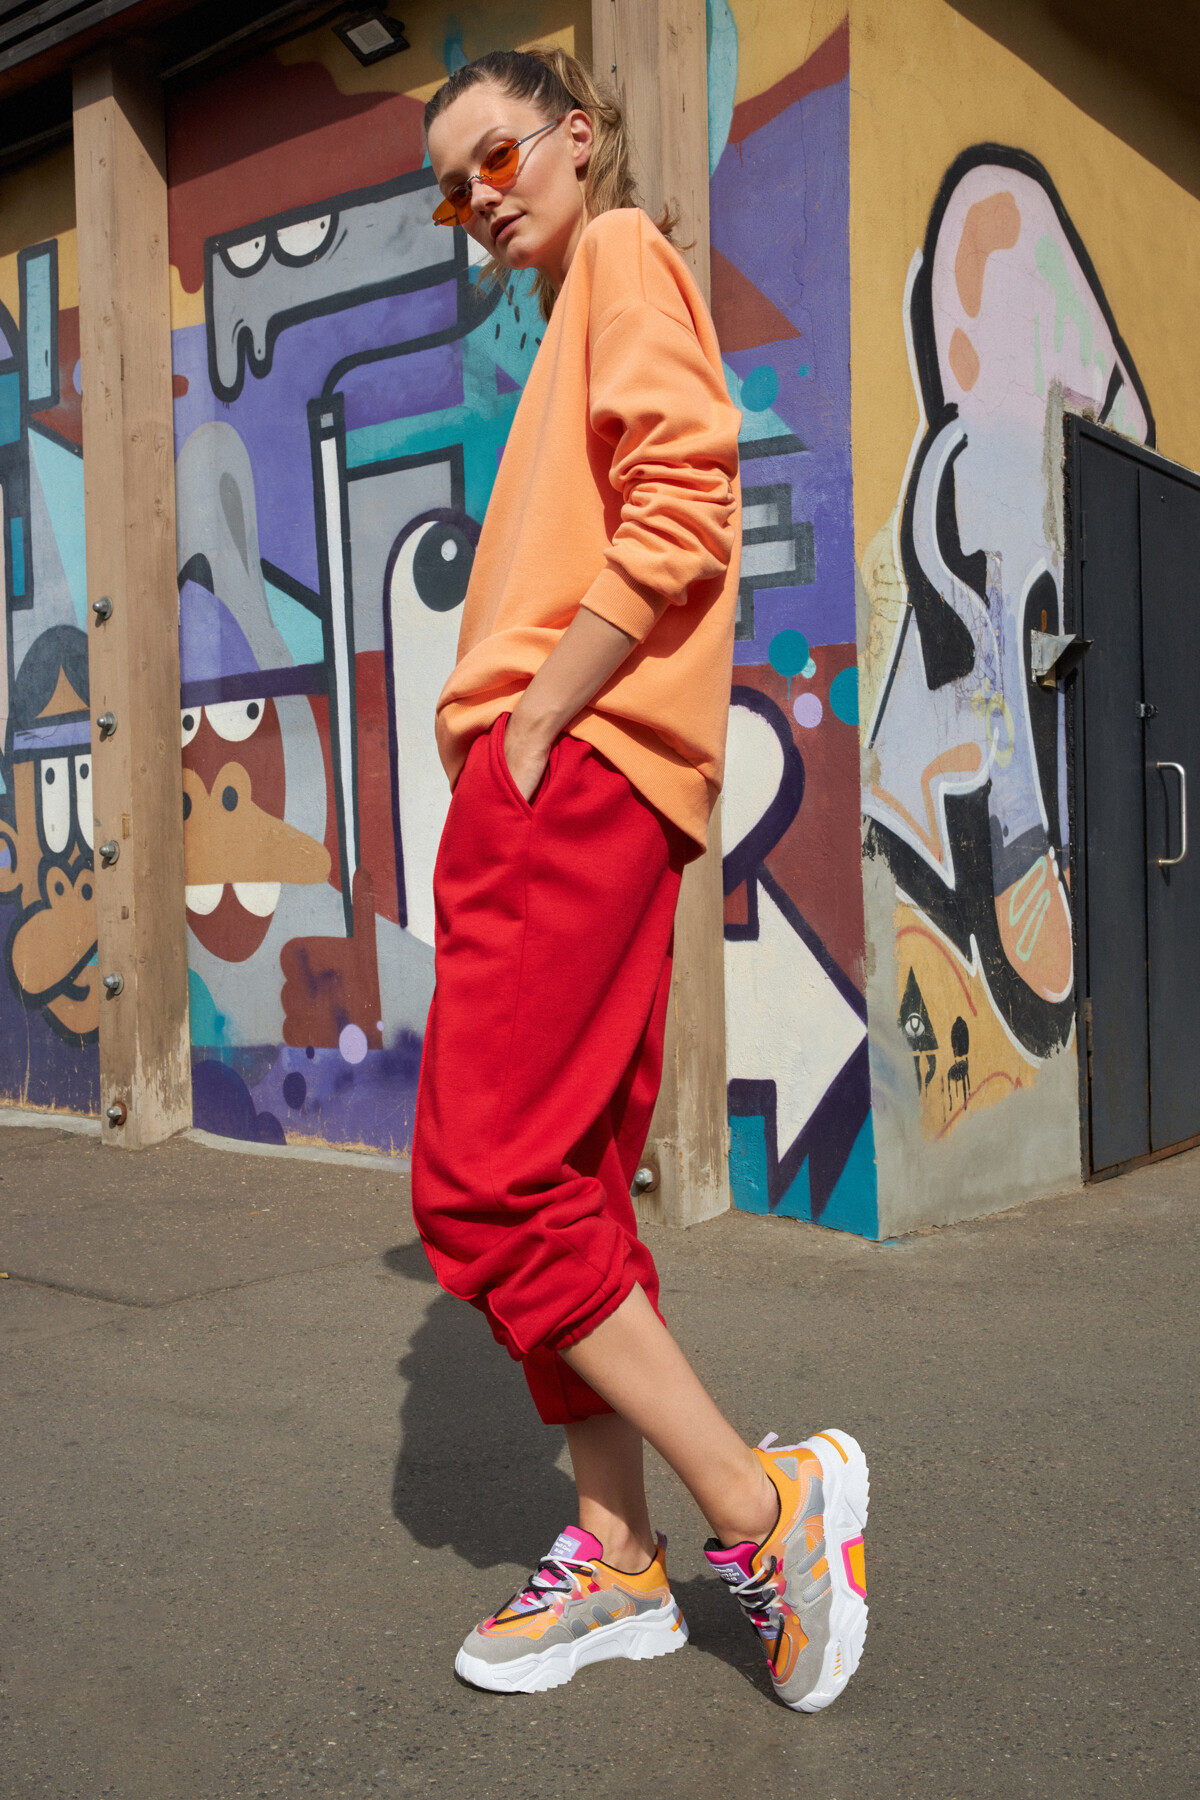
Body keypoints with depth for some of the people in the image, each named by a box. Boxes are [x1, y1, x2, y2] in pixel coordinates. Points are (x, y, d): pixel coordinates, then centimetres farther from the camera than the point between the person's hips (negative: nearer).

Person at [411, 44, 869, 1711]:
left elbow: (682, 508, -15)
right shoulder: (580, 322, 30)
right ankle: (616, 1557, 17)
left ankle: (764, 1501, -5)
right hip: (569, 785, 10)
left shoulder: (624, 254, 3)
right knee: (563, 1186, 9)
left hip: (571, 769, -10)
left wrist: (526, 728, -15)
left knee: (482, 1187, -12)